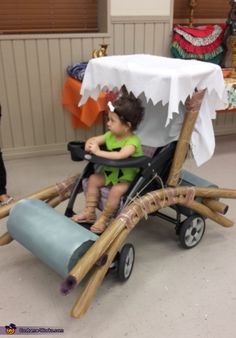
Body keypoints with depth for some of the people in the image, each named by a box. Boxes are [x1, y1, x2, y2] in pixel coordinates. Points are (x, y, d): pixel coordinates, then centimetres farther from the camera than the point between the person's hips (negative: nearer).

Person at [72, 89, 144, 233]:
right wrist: (90, 144, -19)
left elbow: (120, 155, -44)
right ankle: (90, 212, 8)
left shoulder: (133, 141, -27)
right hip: (110, 172, 8)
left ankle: (104, 219, -10)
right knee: (93, 179, -1)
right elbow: (94, 140, 6)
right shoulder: (110, 135, -2)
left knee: (116, 191, -30)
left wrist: (98, 152, -38)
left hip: (127, 178, -8)